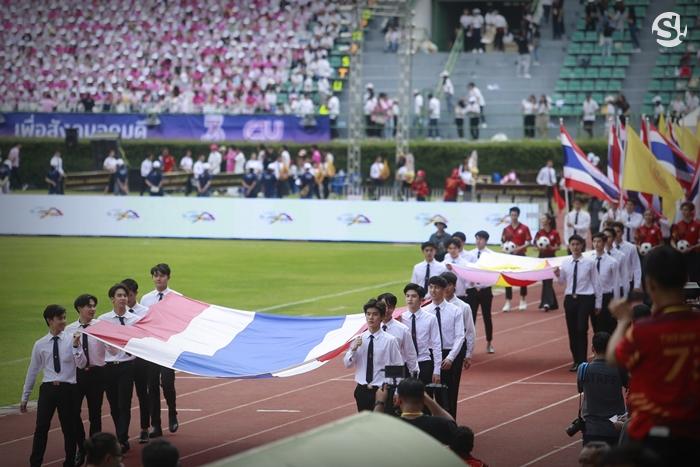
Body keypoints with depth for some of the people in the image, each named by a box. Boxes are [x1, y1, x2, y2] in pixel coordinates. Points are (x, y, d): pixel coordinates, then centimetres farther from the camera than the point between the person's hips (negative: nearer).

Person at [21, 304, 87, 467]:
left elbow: (82, 365, -8)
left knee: (69, 428, 8)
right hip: (48, 388, 0)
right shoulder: (40, 345, 3)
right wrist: (24, 397, 12)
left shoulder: (71, 339, -1)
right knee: (41, 428, -1)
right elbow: (32, 371, 9)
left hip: (68, 389, 0)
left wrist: (76, 346, -24)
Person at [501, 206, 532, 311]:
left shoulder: (524, 228, -1)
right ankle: (508, 302, 1)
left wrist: (520, 248, -19)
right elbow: (503, 242, 11)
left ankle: (523, 301, 18)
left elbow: (528, 242, -4)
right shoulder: (506, 229, 7)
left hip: (521, 255, -2)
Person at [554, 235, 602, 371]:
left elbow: (596, 283, -1)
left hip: (585, 298, -4)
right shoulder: (565, 263, 4)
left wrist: (598, 303, 0)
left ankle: (582, 361, -3)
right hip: (570, 298, 4)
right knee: (572, 330, 8)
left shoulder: (589, 262, -6)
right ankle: (576, 361, 20)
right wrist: (558, 275, -7)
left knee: (582, 329, -10)